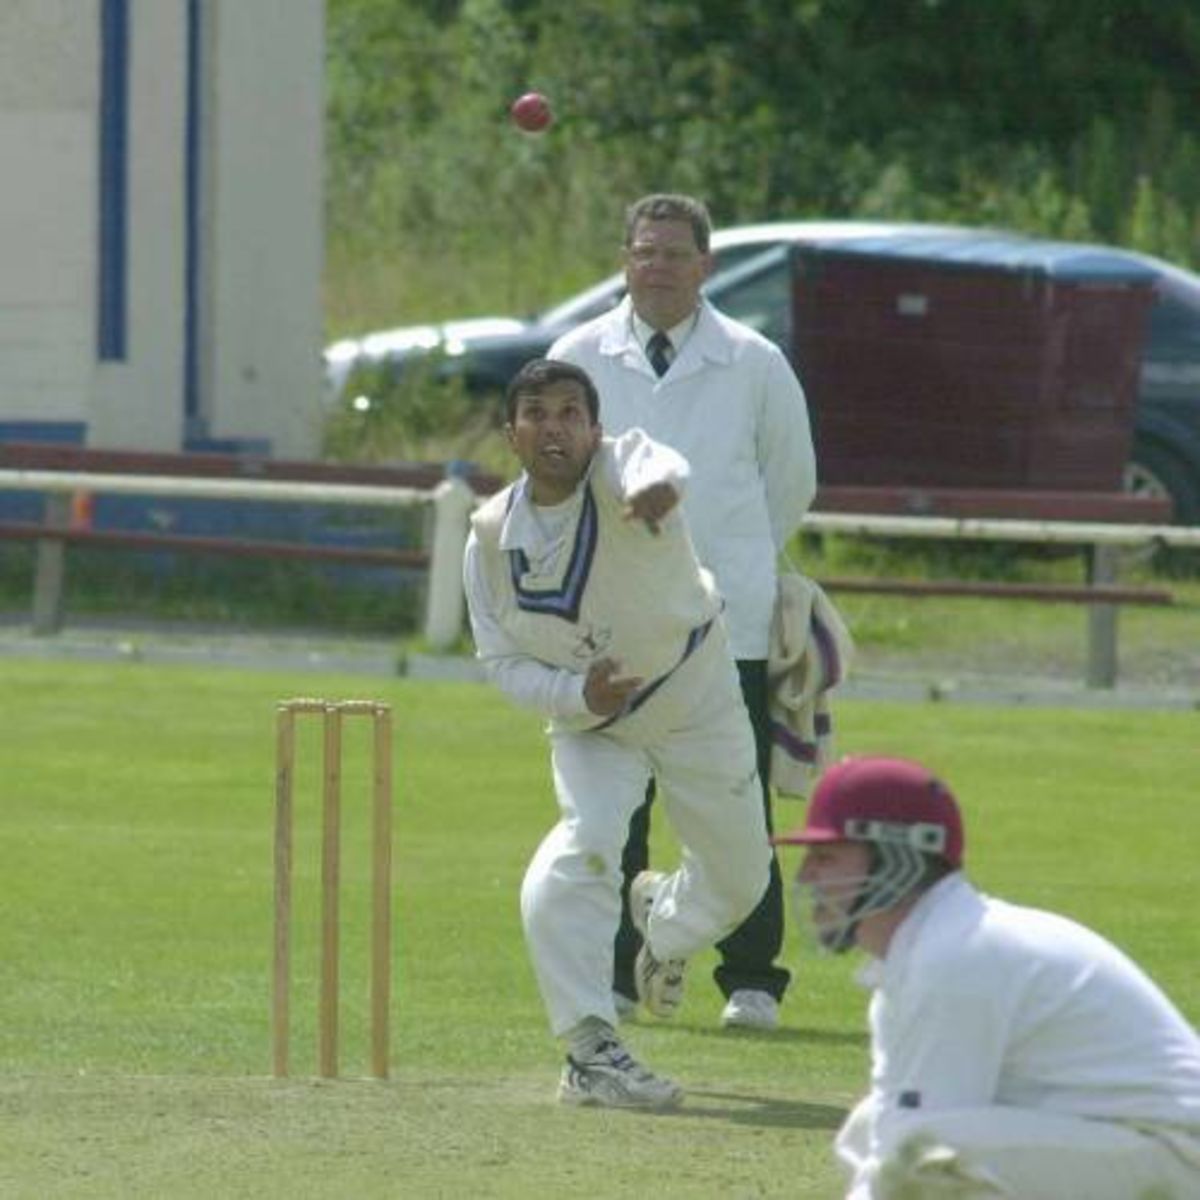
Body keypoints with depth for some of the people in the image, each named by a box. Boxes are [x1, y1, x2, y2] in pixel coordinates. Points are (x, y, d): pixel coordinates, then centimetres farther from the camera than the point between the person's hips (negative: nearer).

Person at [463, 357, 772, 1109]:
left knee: (741, 879, 12)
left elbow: (659, 467, -52)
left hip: (697, 701, 0)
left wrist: (657, 488, -77)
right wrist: (576, 694, -26)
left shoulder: (619, 468, -26)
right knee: (583, 849, -26)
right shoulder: (493, 537, -15)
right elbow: (502, 660, -7)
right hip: (592, 725, 0)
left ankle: (664, 924, 49)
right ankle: (590, 1051, -22)